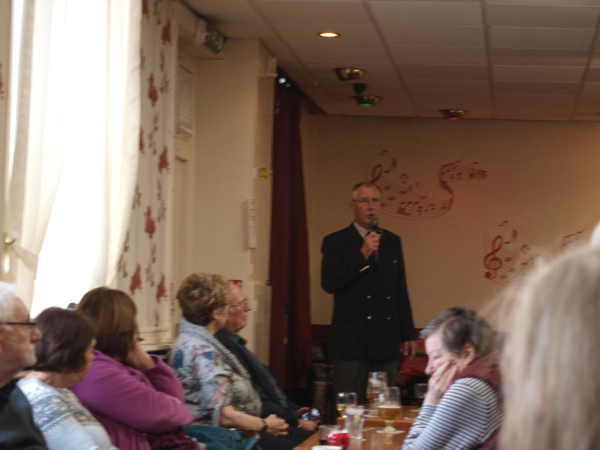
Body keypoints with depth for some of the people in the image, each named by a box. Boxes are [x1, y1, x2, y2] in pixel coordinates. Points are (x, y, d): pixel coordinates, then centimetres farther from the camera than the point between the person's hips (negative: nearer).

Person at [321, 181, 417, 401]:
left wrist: (408, 335, 14)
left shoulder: (392, 241, 14)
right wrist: (362, 255, -17)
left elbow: (401, 292, 17)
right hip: (351, 341, -4)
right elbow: (329, 283, -12)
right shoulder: (335, 242, 1)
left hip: (386, 341, 4)